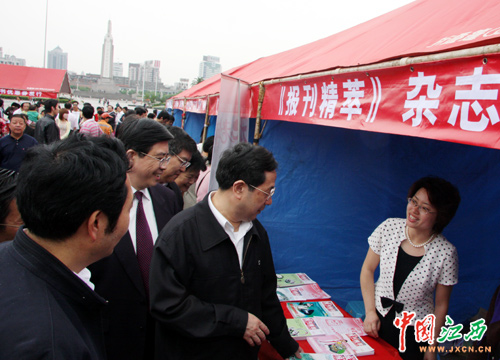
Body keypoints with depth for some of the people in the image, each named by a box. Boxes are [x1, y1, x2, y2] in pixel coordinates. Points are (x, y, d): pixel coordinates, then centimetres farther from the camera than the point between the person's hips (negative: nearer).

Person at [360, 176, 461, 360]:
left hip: (414, 331, -2)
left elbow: (441, 305, -6)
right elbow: (367, 269, -1)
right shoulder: (389, 228, -12)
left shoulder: (445, 253, -16)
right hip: (376, 318, 2)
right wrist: (370, 312, -7)